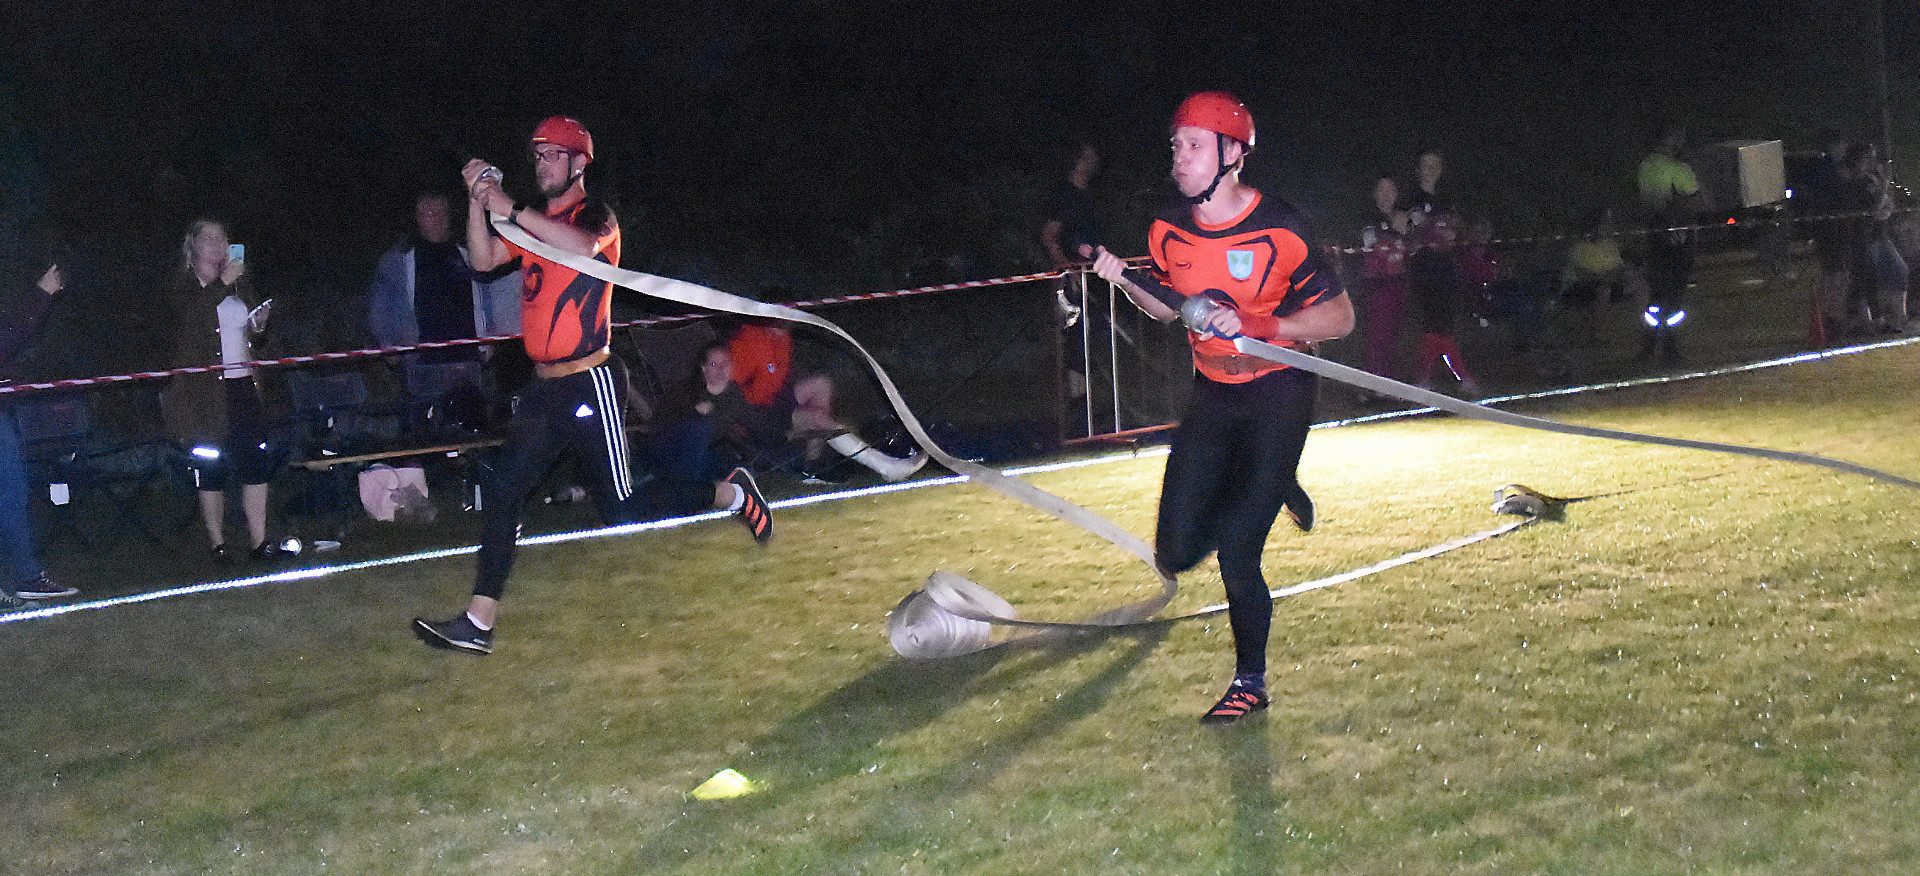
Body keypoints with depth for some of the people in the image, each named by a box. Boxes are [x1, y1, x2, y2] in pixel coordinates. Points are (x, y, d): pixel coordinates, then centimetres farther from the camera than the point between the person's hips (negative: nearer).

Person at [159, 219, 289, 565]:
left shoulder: (240, 281, 17)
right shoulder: (180, 286, 0)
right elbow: (188, 315, -22)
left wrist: (259, 323, 6)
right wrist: (222, 284, -24)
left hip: (243, 385, 5)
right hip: (205, 390, -5)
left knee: (257, 464, 0)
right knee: (211, 469, -2)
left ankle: (260, 541, 5)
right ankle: (218, 545, 6)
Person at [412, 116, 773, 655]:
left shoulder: (596, 215, -8)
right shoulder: (536, 224, 16)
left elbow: (585, 247, -32)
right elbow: (483, 260, 8)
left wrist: (511, 210, -29)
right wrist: (478, 202, -6)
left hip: (591, 384, -7)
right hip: (544, 387, 7)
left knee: (621, 512, -3)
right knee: (504, 494, -1)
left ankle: (730, 494, 17)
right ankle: (478, 624, 1)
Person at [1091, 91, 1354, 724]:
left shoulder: (1277, 230, -19)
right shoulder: (1169, 229, -3)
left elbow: (1340, 317, -15)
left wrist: (1257, 326, -28)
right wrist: (1124, 279, -7)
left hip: (1278, 392, -5)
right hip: (1213, 394, 5)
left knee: (1235, 553, -12)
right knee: (1176, 554, 2)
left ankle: (1251, 681, 11)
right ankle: (1270, 488, 29)